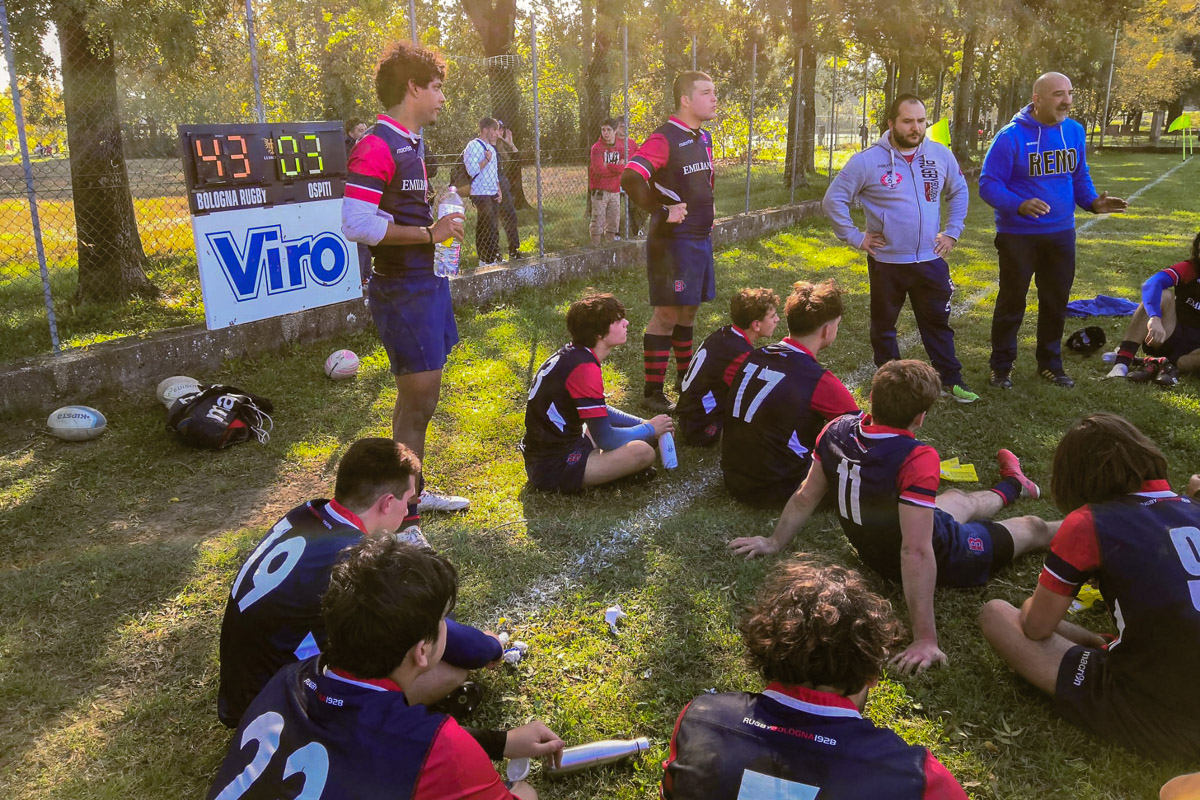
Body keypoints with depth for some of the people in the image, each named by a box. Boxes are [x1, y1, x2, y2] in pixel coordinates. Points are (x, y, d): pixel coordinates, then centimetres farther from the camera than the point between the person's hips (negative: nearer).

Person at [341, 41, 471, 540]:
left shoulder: (410, 144, 14)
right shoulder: (376, 148, -17)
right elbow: (356, 223, -26)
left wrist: (438, 227, 8)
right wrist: (429, 233, -20)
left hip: (425, 283, 10)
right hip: (402, 291, -10)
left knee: (419, 396, 18)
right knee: (418, 399, -6)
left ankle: (413, 493, 34)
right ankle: (402, 519, 6)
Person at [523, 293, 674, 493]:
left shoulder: (572, 354, 7)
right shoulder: (584, 368, -23)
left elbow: (600, 412, 20)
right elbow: (605, 439, -20)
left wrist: (644, 423, 8)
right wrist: (650, 429, -5)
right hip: (554, 468, -10)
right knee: (642, 452, -25)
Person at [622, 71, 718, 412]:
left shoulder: (704, 138, 13)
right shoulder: (665, 138, -15)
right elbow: (630, 178, -25)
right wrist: (664, 210, -23)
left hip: (701, 239, 8)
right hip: (672, 241, -8)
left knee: (688, 310, 17)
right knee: (666, 314, -5)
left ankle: (685, 378, 30)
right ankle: (652, 392, 3)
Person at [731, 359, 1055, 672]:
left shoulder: (836, 431, -20)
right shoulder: (917, 460, -39)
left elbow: (805, 498, -7)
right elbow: (917, 552, -40)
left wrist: (775, 542, 9)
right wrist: (925, 638, -35)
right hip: (943, 559, -6)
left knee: (960, 499, 36)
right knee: (1032, 527, 22)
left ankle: (1011, 487, 65)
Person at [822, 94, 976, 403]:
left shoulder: (941, 155, 0)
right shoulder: (868, 160, -11)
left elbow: (959, 192, 16)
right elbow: (833, 199, -8)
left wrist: (952, 232, 8)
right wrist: (855, 238, -9)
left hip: (930, 259, 3)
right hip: (886, 262, -2)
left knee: (938, 323, 13)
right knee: (884, 325, 12)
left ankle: (952, 380, 24)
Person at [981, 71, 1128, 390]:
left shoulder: (1074, 131, 2)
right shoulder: (1011, 136, -16)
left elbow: (1079, 177, 13)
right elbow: (988, 184, -15)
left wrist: (1093, 202, -7)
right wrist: (1019, 205, -32)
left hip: (1061, 234, 5)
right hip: (1018, 235, -5)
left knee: (1056, 301, 15)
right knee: (1012, 302, 6)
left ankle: (1050, 364, 30)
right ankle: (1001, 367, 20)